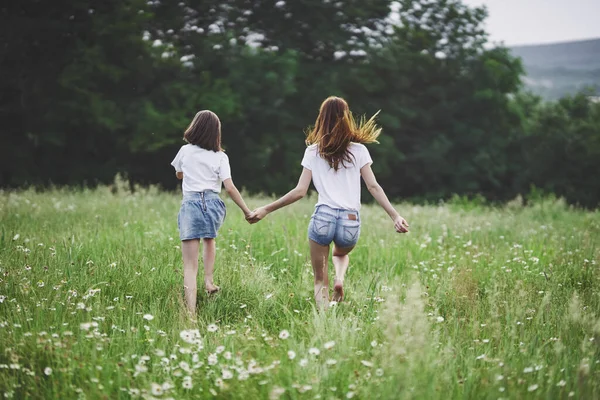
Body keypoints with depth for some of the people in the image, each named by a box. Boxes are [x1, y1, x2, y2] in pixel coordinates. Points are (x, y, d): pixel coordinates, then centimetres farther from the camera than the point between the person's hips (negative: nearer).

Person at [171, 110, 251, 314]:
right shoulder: (220, 157, 4)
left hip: (190, 205, -1)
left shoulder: (185, 151, 7)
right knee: (209, 238, 36)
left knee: (190, 265, -5)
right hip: (213, 204, 1)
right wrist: (247, 211, 1)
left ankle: (191, 311, -17)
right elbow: (230, 188, -4)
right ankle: (208, 281, 22)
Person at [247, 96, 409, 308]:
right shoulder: (359, 150, 7)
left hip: (323, 216, -1)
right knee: (341, 254, 35)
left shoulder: (313, 151, 6)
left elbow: (300, 191, 1)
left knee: (320, 280, 11)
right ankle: (340, 278, 4)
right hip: (351, 221, 1)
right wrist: (395, 215, 1)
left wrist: (265, 210, 7)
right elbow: (373, 186, 0)